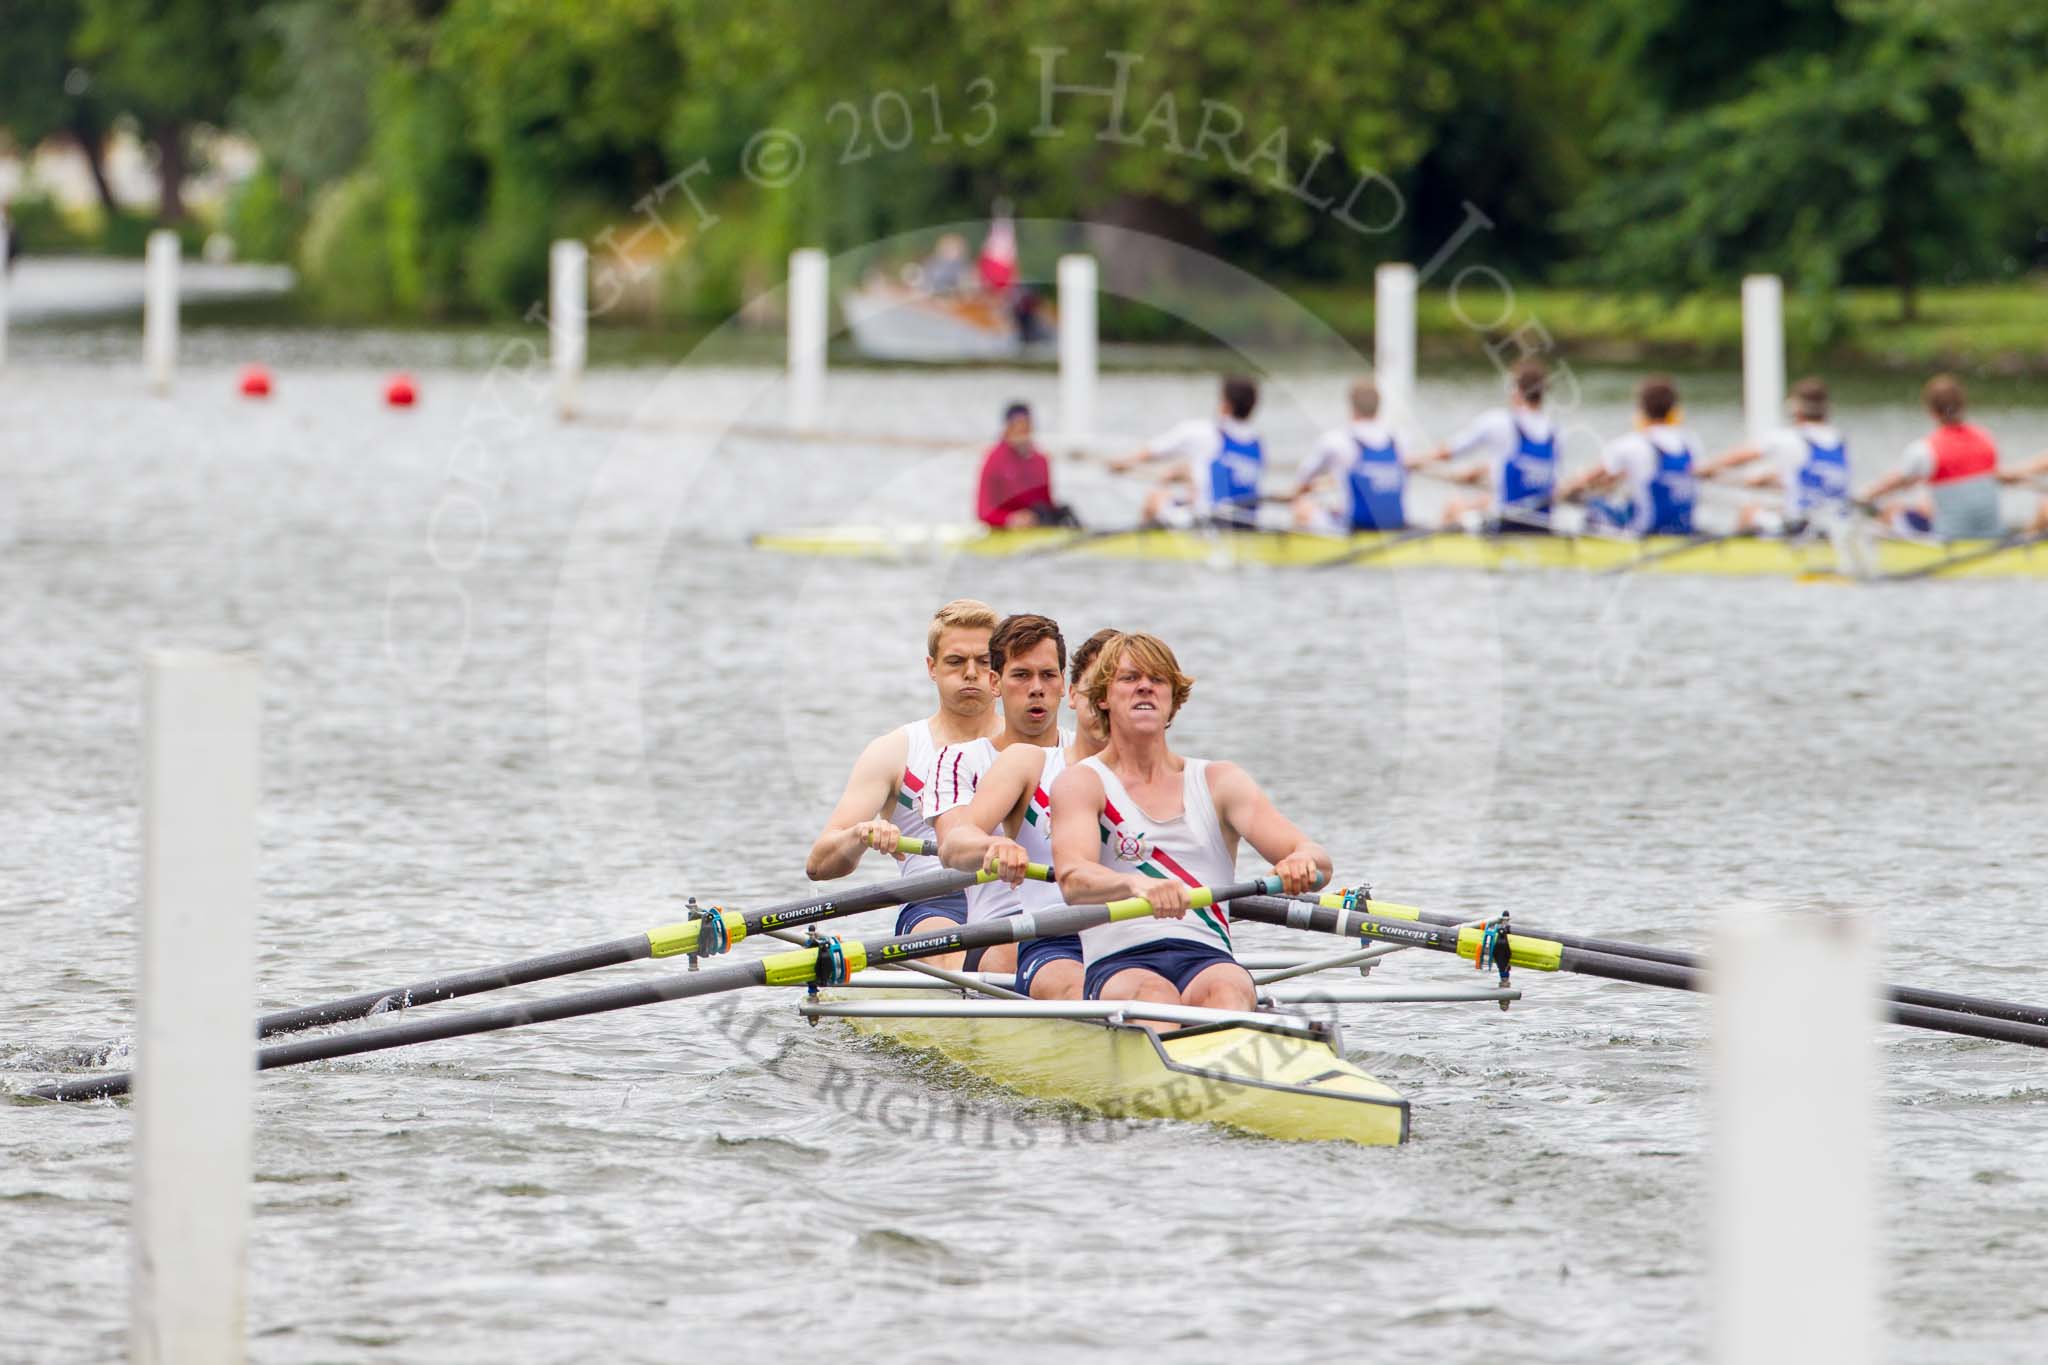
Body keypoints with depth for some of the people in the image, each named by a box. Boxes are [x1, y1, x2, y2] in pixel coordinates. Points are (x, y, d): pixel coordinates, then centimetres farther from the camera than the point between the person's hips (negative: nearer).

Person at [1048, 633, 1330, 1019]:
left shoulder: (1219, 781, 17)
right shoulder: (1082, 783, 8)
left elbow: (1318, 861, 4)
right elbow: (1073, 881, -12)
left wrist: (1303, 862, -23)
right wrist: (1138, 885, -35)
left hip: (1209, 961, 2)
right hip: (1118, 966, -2)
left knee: (1228, 990, -33)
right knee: (1155, 994, -36)